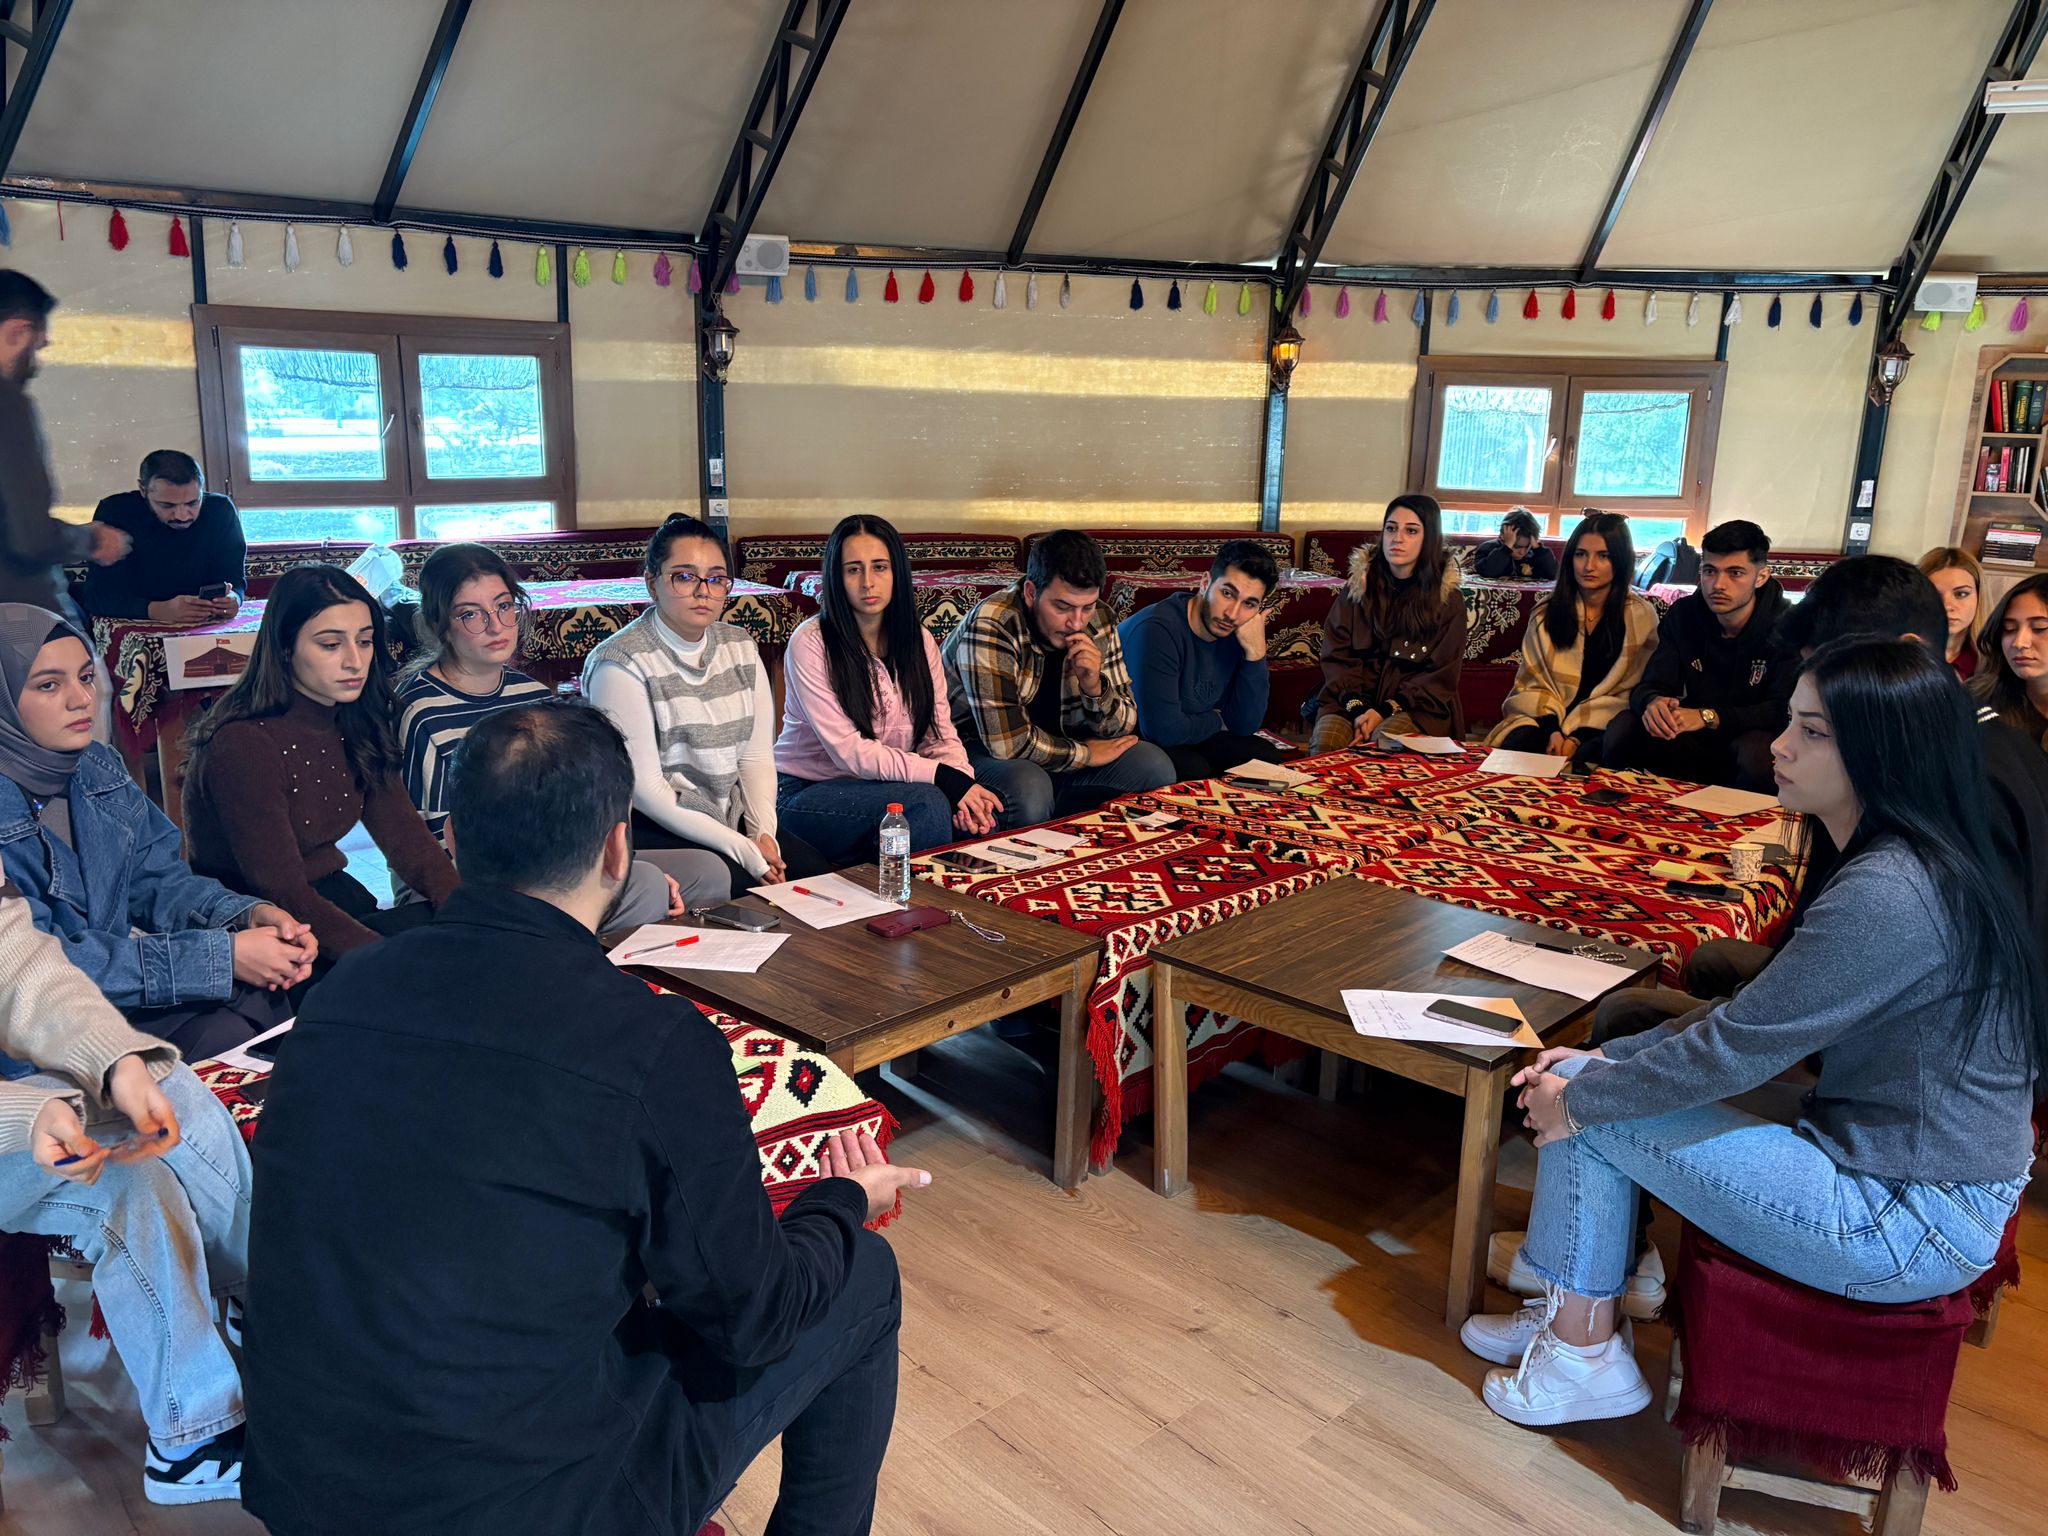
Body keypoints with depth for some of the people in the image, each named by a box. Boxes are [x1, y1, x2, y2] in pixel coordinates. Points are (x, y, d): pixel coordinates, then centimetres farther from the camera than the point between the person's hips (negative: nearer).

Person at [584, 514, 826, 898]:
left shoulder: (740, 648, 9)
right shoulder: (620, 664, -12)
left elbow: (757, 756, 8)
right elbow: (643, 788, -16)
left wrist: (763, 831, -11)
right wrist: (742, 849, -18)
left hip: (732, 820, 6)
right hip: (653, 829, -6)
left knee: (816, 871, -15)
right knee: (741, 882, -29)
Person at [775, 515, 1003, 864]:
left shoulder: (919, 640, 5)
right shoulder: (811, 643, -14)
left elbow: (940, 734, 2)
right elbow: (849, 751, -19)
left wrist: (964, 780, -21)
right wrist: (945, 777, -25)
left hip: (883, 783, 6)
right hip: (806, 793, -5)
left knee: (984, 815, -20)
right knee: (925, 802, -31)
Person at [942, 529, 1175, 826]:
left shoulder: (1097, 623, -6)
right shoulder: (990, 627, -27)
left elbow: (1124, 728, -1)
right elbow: (1007, 741, -29)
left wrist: (1095, 687, -22)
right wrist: (1084, 753, -15)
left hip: (1053, 750, 6)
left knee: (1155, 766, -11)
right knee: (1030, 790, -37)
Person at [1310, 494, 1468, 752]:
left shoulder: (1447, 598, 2)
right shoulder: (1357, 585, 7)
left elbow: (1440, 676, -2)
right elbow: (1337, 656, 2)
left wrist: (1386, 711, -16)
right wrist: (1357, 708, -15)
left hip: (1416, 706, -2)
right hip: (1352, 699, 2)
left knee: (1385, 739, -35)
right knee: (1326, 741, -30)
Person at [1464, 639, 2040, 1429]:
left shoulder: (1887, 895, -27)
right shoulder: (1913, 863, 5)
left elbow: (1735, 1048, -23)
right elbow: (1758, 1013, 8)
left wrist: (1582, 1096, -9)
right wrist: (1603, 1061, 2)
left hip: (1907, 1226, -9)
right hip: (1907, 1177, 9)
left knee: (1587, 1107, -10)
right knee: (1594, 1077, 6)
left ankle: (1583, 1354, 8)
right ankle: (1572, 1316, 17)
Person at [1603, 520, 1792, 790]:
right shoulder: (1683, 614, 1)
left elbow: (1785, 711, -22)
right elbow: (1650, 685, -5)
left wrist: (1709, 717, -36)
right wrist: (1653, 702, -32)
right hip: (1698, 744, 4)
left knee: (1757, 751, -37)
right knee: (1623, 727, -20)